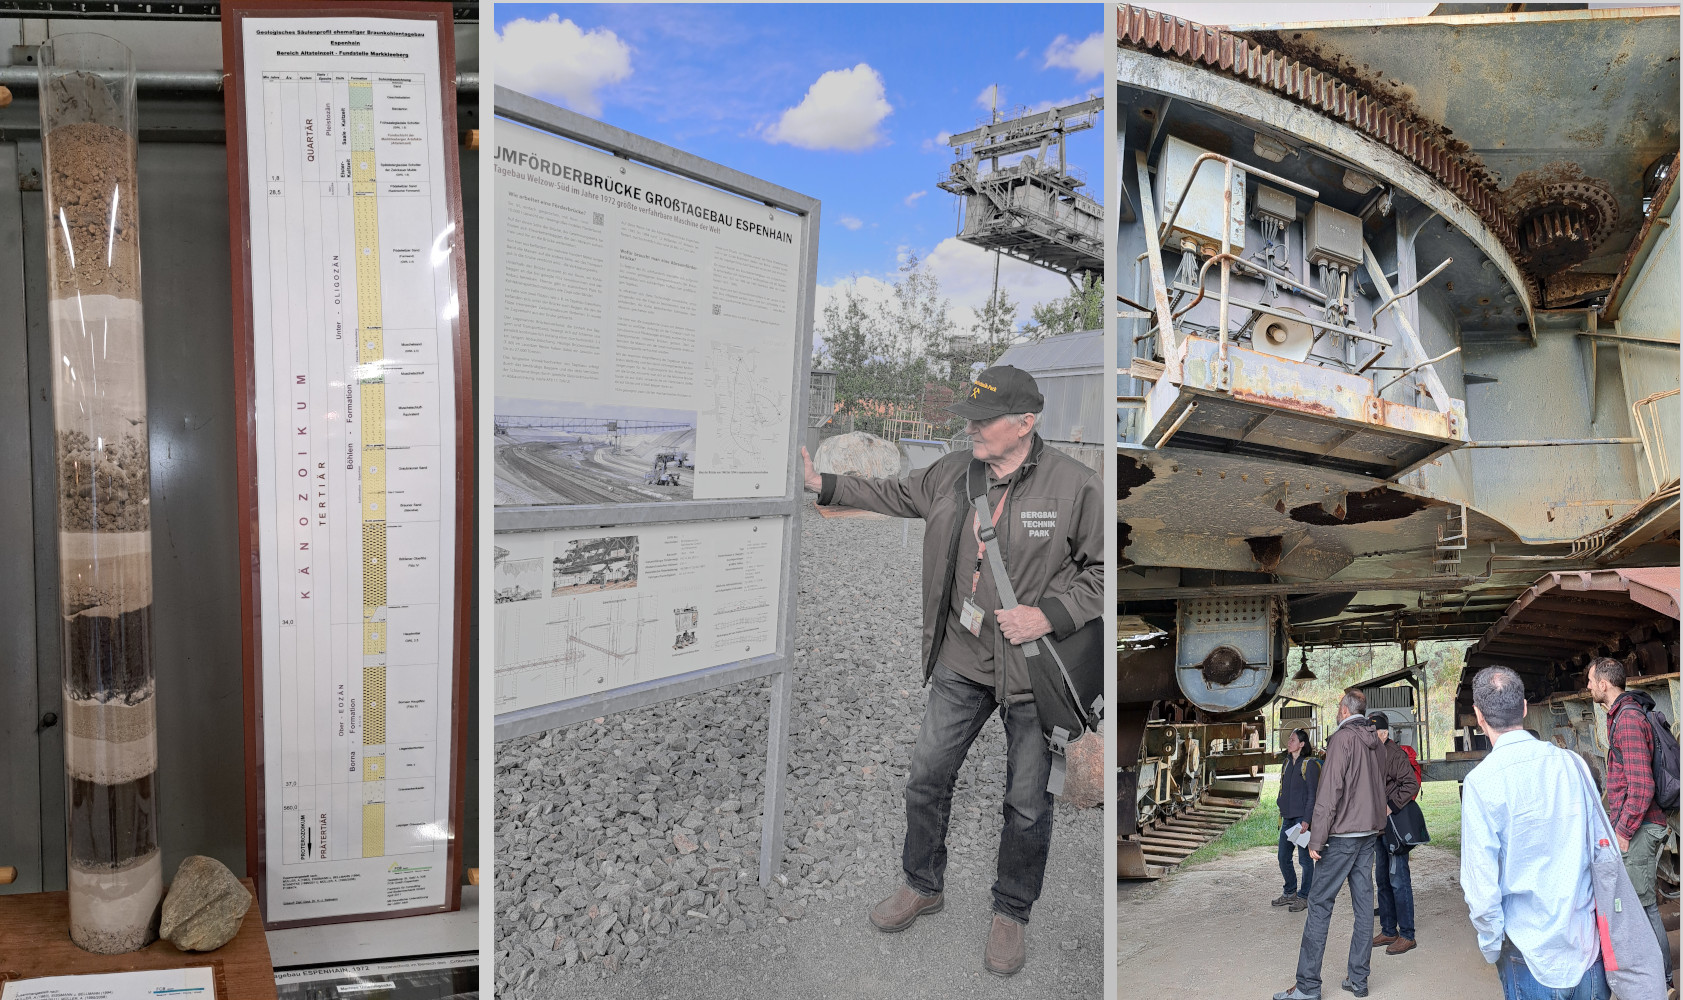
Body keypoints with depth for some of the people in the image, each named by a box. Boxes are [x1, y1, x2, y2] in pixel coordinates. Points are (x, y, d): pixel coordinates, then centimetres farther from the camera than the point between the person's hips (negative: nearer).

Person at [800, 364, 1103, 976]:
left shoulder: (1076, 486, -15)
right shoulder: (951, 473, 1)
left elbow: (1102, 569, -9)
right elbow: (896, 494, 18)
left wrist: (1049, 615, -20)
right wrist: (823, 485, 17)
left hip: (1032, 671, -4)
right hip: (960, 663, 5)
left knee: (1028, 802, 10)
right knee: (927, 778, 14)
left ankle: (1012, 913, 32)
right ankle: (923, 885, 38)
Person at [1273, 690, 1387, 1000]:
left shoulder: (1343, 738, -13)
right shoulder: (1374, 743, 11)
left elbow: (1329, 792, -18)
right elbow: (1380, 788, 16)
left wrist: (1316, 838, -16)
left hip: (1343, 834, -8)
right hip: (1370, 834, 8)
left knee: (1320, 904, -5)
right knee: (1364, 902, 9)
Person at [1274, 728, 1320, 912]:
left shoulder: (1310, 765, -8)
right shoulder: (1286, 764, 14)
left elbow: (1313, 795, -12)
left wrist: (1306, 819, -17)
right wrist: (1280, 803, 16)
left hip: (1303, 818, -8)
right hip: (1287, 818, 8)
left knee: (1305, 859, 1)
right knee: (1283, 858, 11)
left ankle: (1304, 897, 12)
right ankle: (1290, 893, 25)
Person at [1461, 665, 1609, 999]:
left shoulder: (1481, 782, -16)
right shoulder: (1572, 763, -3)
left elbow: (1481, 886, -16)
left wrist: (1492, 948, -1)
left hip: (1532, 955, -4)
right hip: (1589, 946, 4)